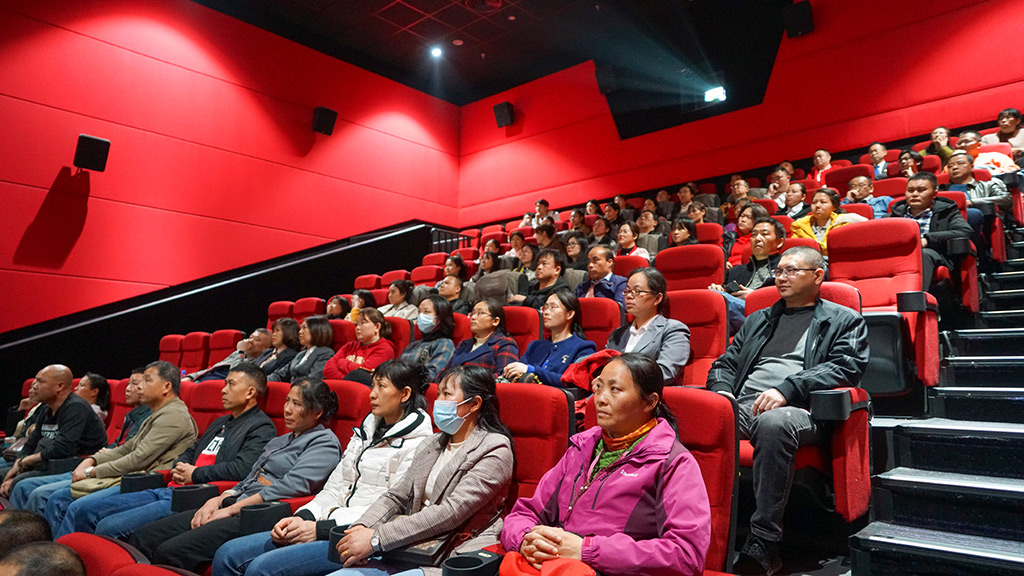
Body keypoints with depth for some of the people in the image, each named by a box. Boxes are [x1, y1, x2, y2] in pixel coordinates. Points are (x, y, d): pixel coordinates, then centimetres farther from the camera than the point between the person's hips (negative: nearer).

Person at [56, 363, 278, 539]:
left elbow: (242, 469, -21)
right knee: (79, 510, 5)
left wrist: (194, 474, -8)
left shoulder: (261, 427, -6)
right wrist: (179, 467, 7)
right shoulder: (220, 423, 25)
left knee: (109, 527, -23)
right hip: (168, 491, 10)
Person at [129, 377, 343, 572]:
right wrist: (218, 501, 3)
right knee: (141, 538, -2)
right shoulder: (279, 441, 25)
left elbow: (292, 486, -16)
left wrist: (232, 509, -13)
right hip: (235, 508, 9)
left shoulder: (325, 442, -4)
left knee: (171, 552, -23)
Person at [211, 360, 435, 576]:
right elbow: (334, 489, 16)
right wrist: (301, 518, -4)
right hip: (336, 527, 8)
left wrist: (321, 528, -15)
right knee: (228, 555, -1)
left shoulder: (416, 444, -8)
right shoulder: (365, 432, 18)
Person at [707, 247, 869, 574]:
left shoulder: (844, 321, 17)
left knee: (773, 423, -40)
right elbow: (725, 363, 27)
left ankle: (763, 546, -32)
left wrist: (787, 389, -15)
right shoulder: (758, 319, 31)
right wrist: (723, 391, 2)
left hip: (797, 410, -4)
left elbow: (844, 368, -1)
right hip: (741, 406, 4)